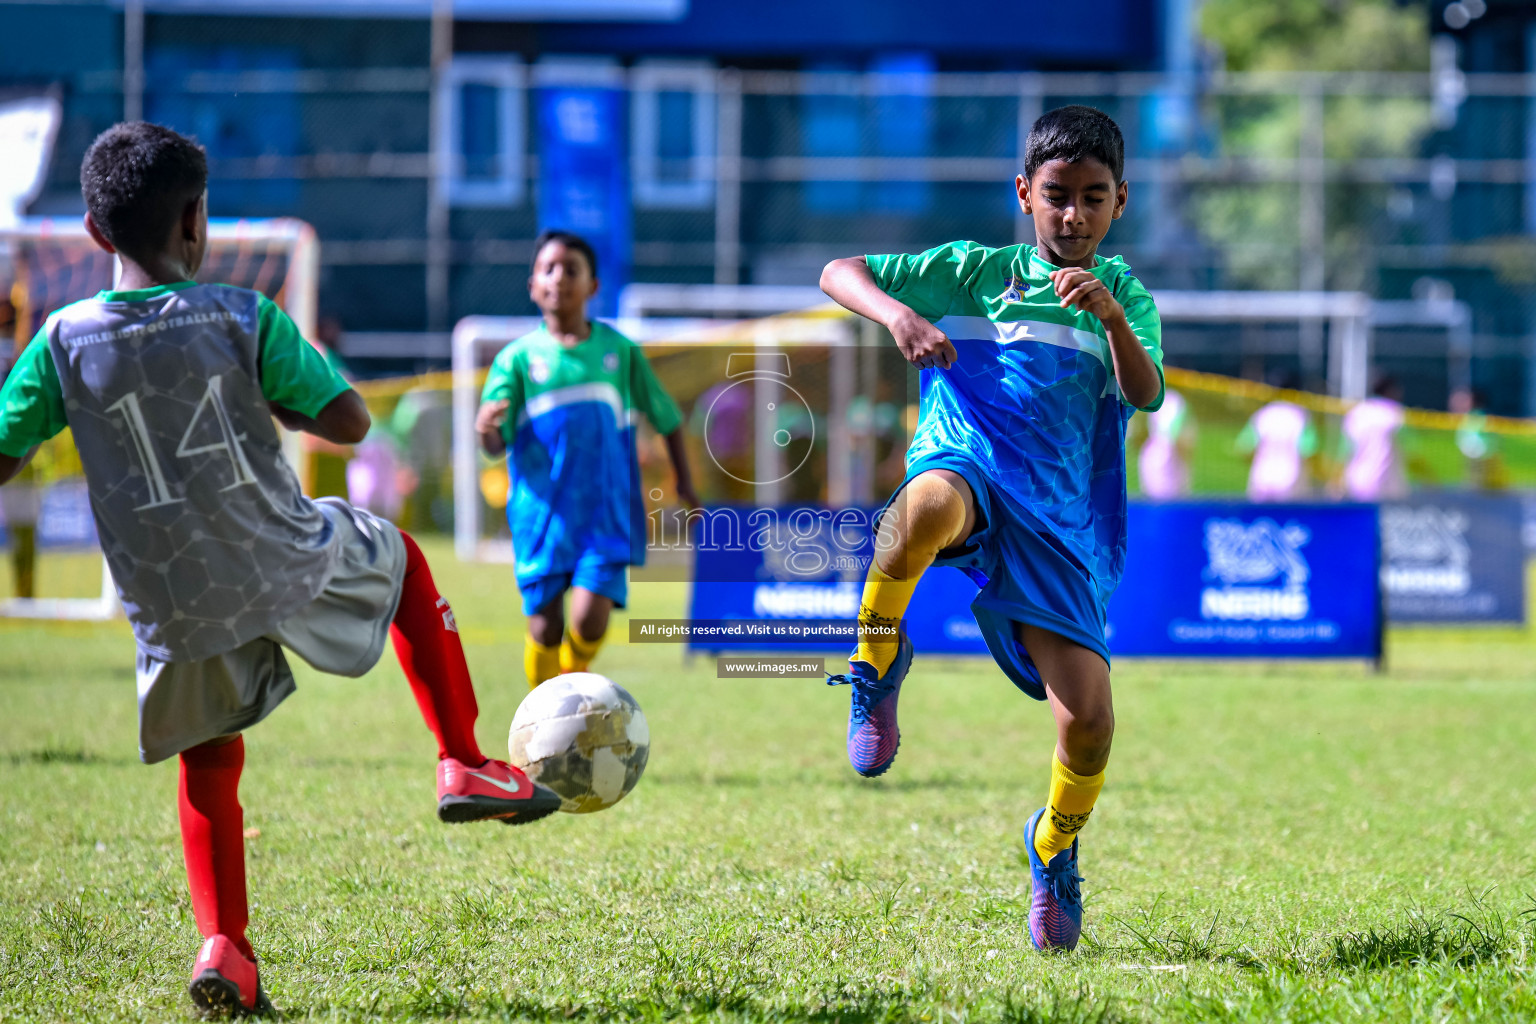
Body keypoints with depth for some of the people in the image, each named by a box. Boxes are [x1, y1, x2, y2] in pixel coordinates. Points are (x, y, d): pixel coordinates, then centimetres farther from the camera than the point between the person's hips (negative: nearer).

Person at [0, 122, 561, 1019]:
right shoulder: (245, 318, -10)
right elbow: (350, 422, -9)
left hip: (172, 606, 2)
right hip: (289, 568, -1)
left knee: (210, 759, 22)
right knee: (397, 554, 29)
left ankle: (223, 946, 6)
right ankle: (466, 766, 24)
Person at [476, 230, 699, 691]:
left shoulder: (619, 350, 5)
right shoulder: (518, 357, 1)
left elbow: (666, 417, 16)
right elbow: (497, 444, -4)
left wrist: (684, 480, 11)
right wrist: (486, 430, -26)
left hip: (606, 511, 0)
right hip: (543, 511, 0)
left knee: (589, 621, -15)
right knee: (545, 629, 0)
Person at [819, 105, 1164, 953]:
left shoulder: (1125, 296, 13)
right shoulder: (977, 271, 9)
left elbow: (1147, 395, -7)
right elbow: (838, 272, 4)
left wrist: (1111, 316, -25)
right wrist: (899, 314, -17)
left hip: (1058, 517, 2)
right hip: (966, 466, -2)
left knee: (1089, 718, -9)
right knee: (928, 504, -43)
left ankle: (1055, 846, 24)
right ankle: (876, 663, -17)